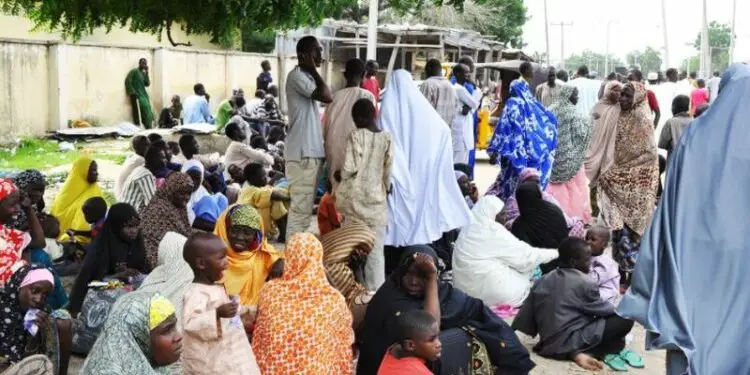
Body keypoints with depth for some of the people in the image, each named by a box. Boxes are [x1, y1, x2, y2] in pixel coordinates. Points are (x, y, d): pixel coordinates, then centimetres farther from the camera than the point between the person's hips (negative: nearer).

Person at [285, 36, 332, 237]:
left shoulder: (307, 77, 20)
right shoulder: (296, 76, -11)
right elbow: (326, 96, -21)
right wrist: (313, 69, -11)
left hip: (311, 151, 10)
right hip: (302, 153, -10)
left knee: (305, 208, 13)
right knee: (301, 208, -9)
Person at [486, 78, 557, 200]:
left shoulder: (513, 103, -1)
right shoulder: (535, 104, 14)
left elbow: (504, 126, -10)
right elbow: (552, 121, 16)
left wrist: (496, 150, -13)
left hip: (518, 151, -5)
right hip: (538, 151, 5)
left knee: (512, 183, 1)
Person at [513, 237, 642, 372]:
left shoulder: (543, 281, 7)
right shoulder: (585, 284, -10)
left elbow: (525, 316, 7)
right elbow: (603, 309, 4)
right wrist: (618, 309, 25)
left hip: (549, 344, 7)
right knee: (625, 318, -2)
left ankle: (576, 352, 6)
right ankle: (589, 353, 3)